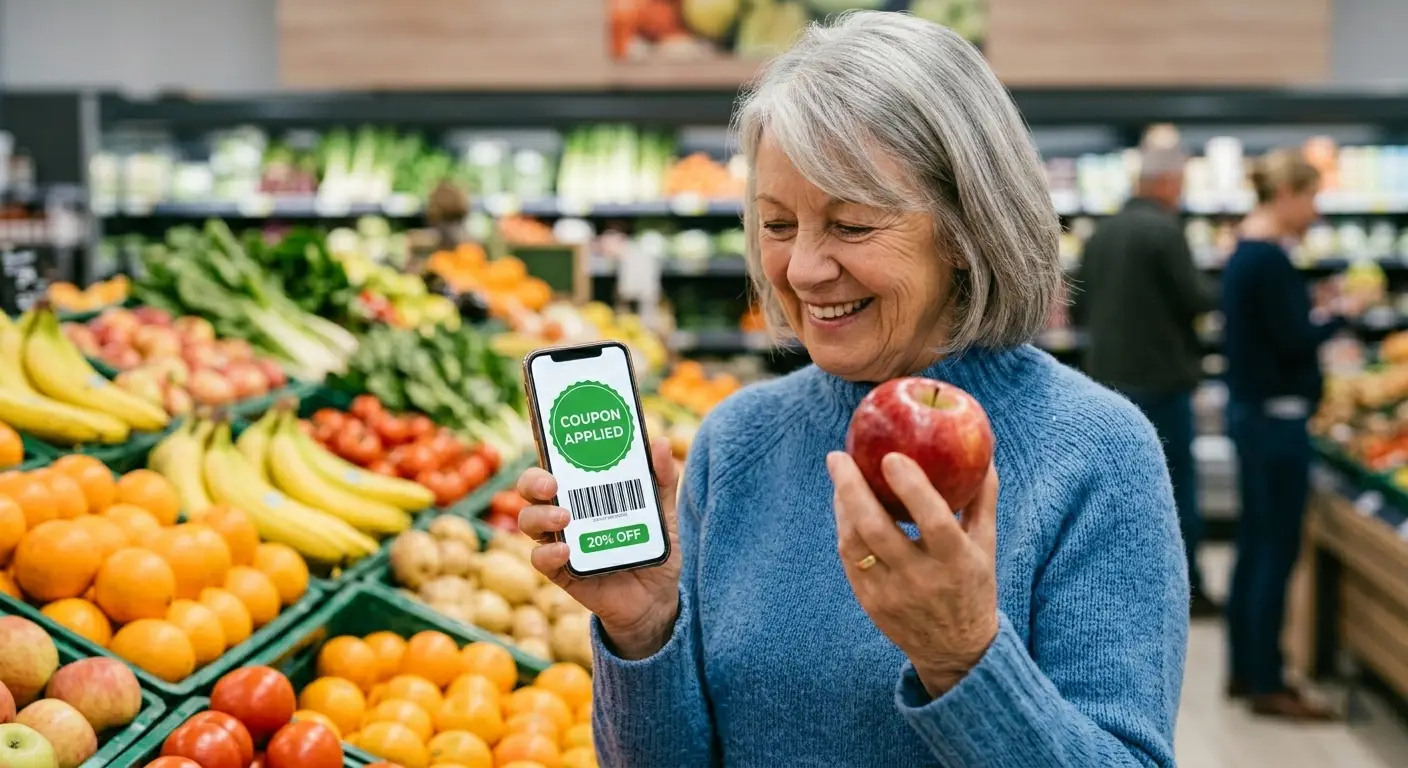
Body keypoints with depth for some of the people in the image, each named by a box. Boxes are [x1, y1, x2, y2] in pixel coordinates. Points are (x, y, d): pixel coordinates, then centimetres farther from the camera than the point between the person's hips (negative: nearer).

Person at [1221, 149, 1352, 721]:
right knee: (1278, 551, -3)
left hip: (1250, 411, 10)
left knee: (1254, 545, 14)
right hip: (1276, 417, -10)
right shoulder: (1270, 260, -18)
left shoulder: (1244, 255, 12)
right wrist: (1343, 314, -5)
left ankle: (1245, 671, 22)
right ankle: (1267, 685, 4)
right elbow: (1295, 341, -18)